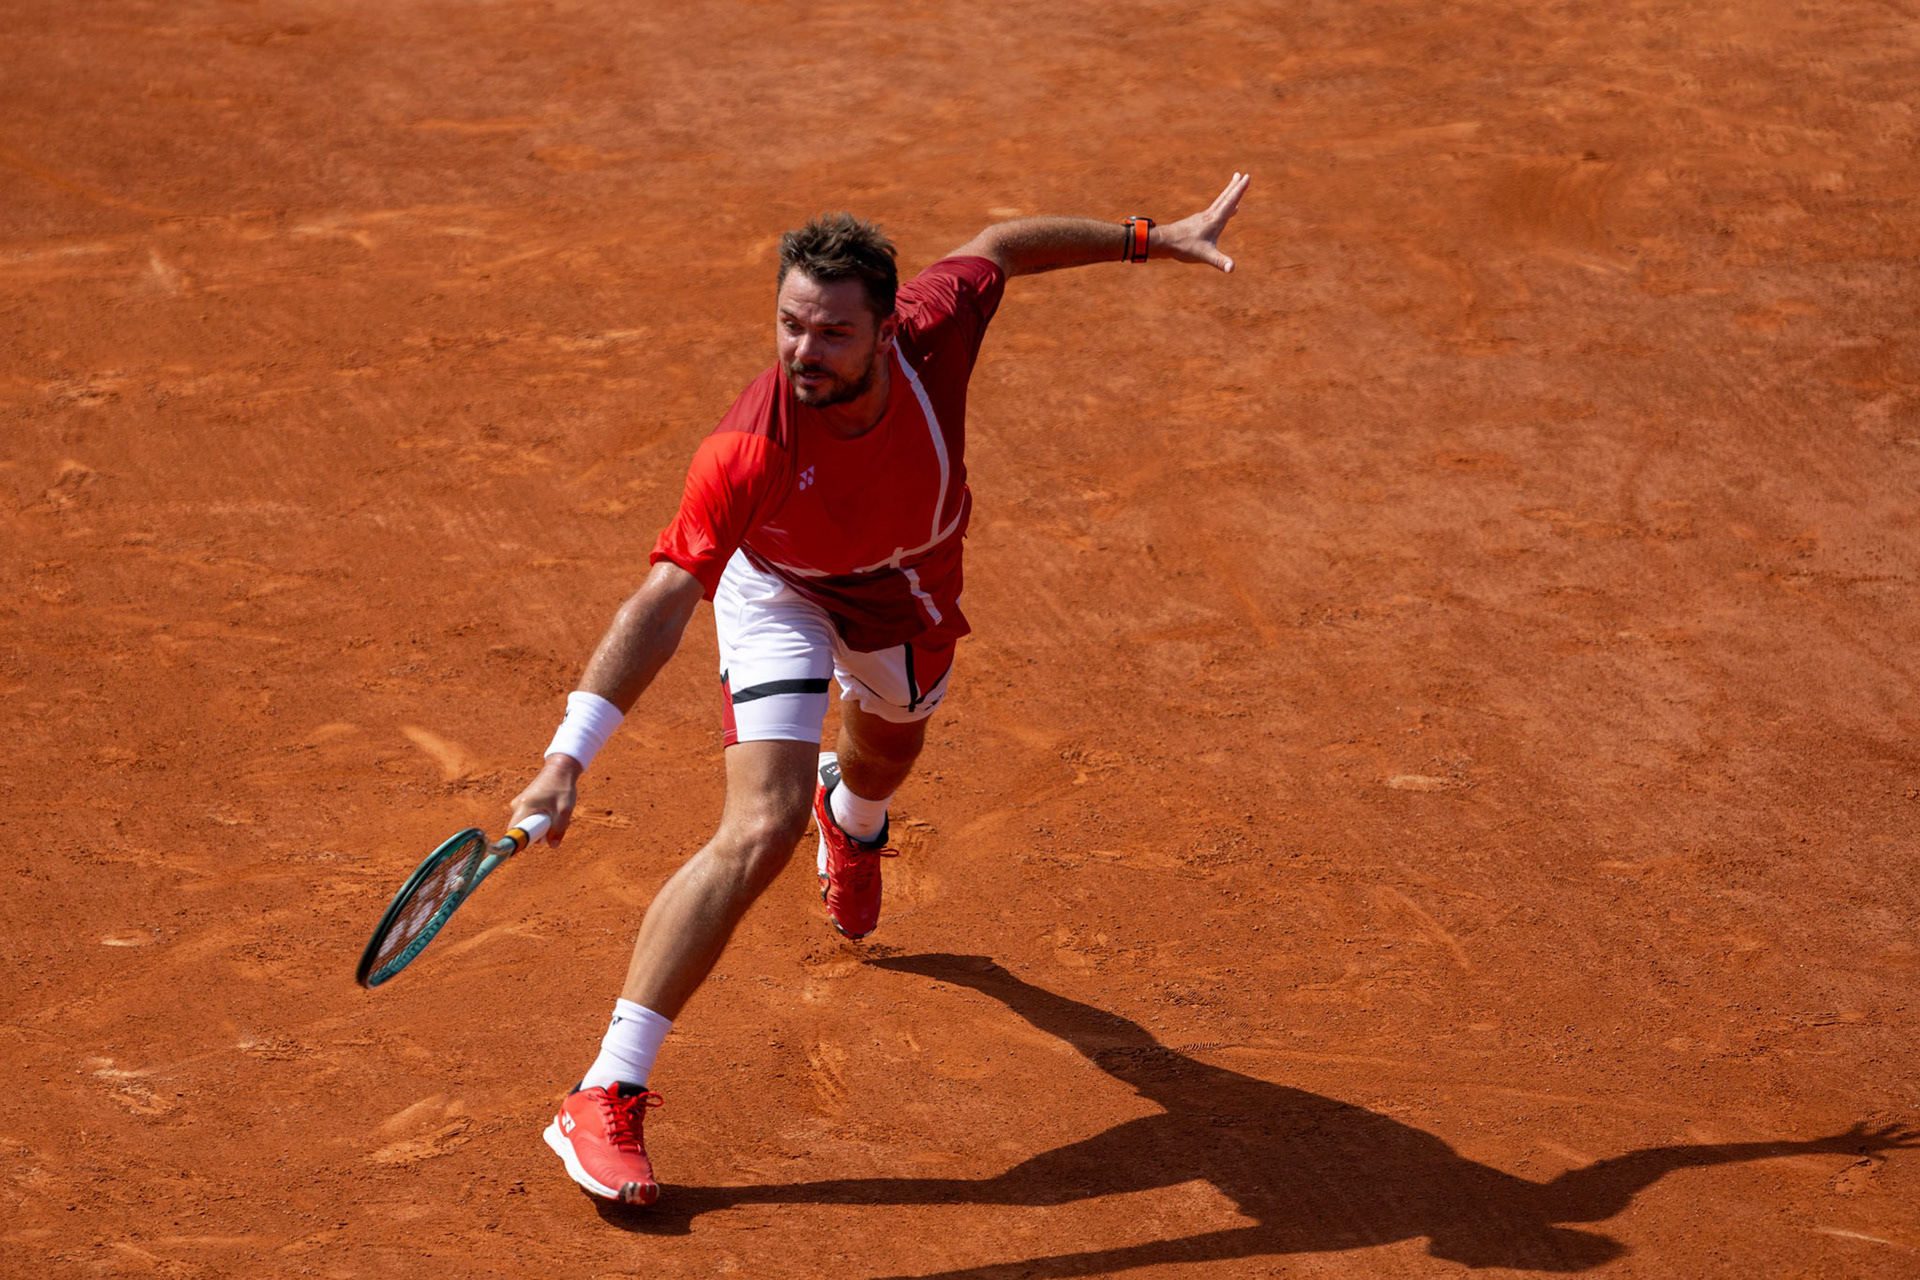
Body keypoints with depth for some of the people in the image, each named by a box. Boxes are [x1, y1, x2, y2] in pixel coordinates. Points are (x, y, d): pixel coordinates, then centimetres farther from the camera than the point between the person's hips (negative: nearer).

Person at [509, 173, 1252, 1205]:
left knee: (889, 743, 35)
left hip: (910, 589, 5)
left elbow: (999, 247, -13)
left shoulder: (931, 327, -35)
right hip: (781, 592, -5)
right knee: (760, 830, -24)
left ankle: (851, 809, 78)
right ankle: (605, 1098, -19)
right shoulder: (751, 451, -43)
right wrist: (568, 756, -57)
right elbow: (664, 599, -47)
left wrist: (1154, 239, -8)